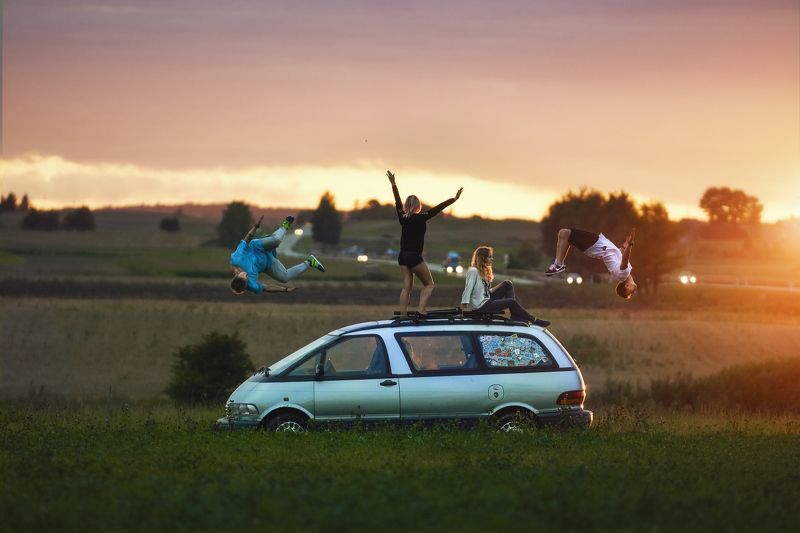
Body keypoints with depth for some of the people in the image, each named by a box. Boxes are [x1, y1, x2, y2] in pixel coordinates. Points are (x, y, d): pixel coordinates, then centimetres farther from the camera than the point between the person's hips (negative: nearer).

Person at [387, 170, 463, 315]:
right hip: (415, 256, -6)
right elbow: (437, 209, -13)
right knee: (429, 284, 5)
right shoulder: (420, 218, -10)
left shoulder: (403, 217, 3)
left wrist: (393, 184, 28)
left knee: (407, 287, 9)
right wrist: (454, 199, -13)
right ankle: (421, 310, -13)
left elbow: (397, 202, 16)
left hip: (402, 256, 6)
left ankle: (402, 315, 2)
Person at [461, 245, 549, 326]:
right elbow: (468, 289, -20)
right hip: (480, 306, -10)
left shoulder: (484, 270, 15)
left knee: (507, 284, 4)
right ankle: (534, 320, -1)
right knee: (512, 302, -14)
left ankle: (516, 315, -7)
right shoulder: (473, 271, -14)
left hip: (487, 300, 10)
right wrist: (464, 305, -25)